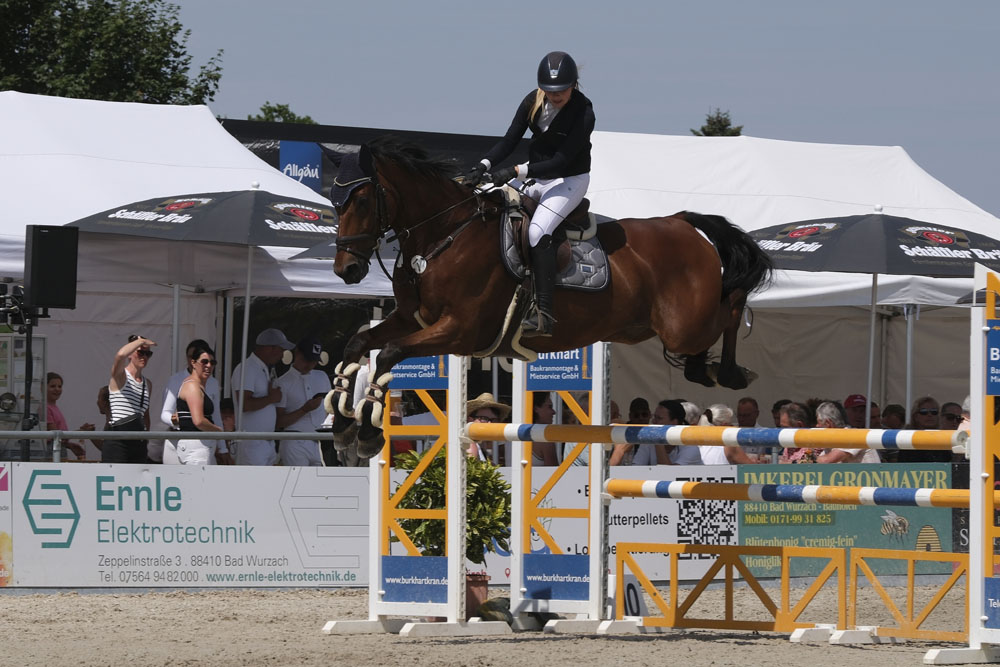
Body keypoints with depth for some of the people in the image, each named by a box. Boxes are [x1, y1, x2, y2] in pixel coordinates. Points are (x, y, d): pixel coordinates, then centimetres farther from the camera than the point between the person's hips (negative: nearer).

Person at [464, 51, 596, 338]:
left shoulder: (583, 114, -21)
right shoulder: (533, 101, -4)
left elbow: (561, 161, -24)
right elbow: (510, 140, -2)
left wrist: (517, 172, -30)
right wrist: (484, 165, -19)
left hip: (569, 181, -8)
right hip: (536, 178, 8)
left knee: (538, 230, -28)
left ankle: (543, 312, -33)